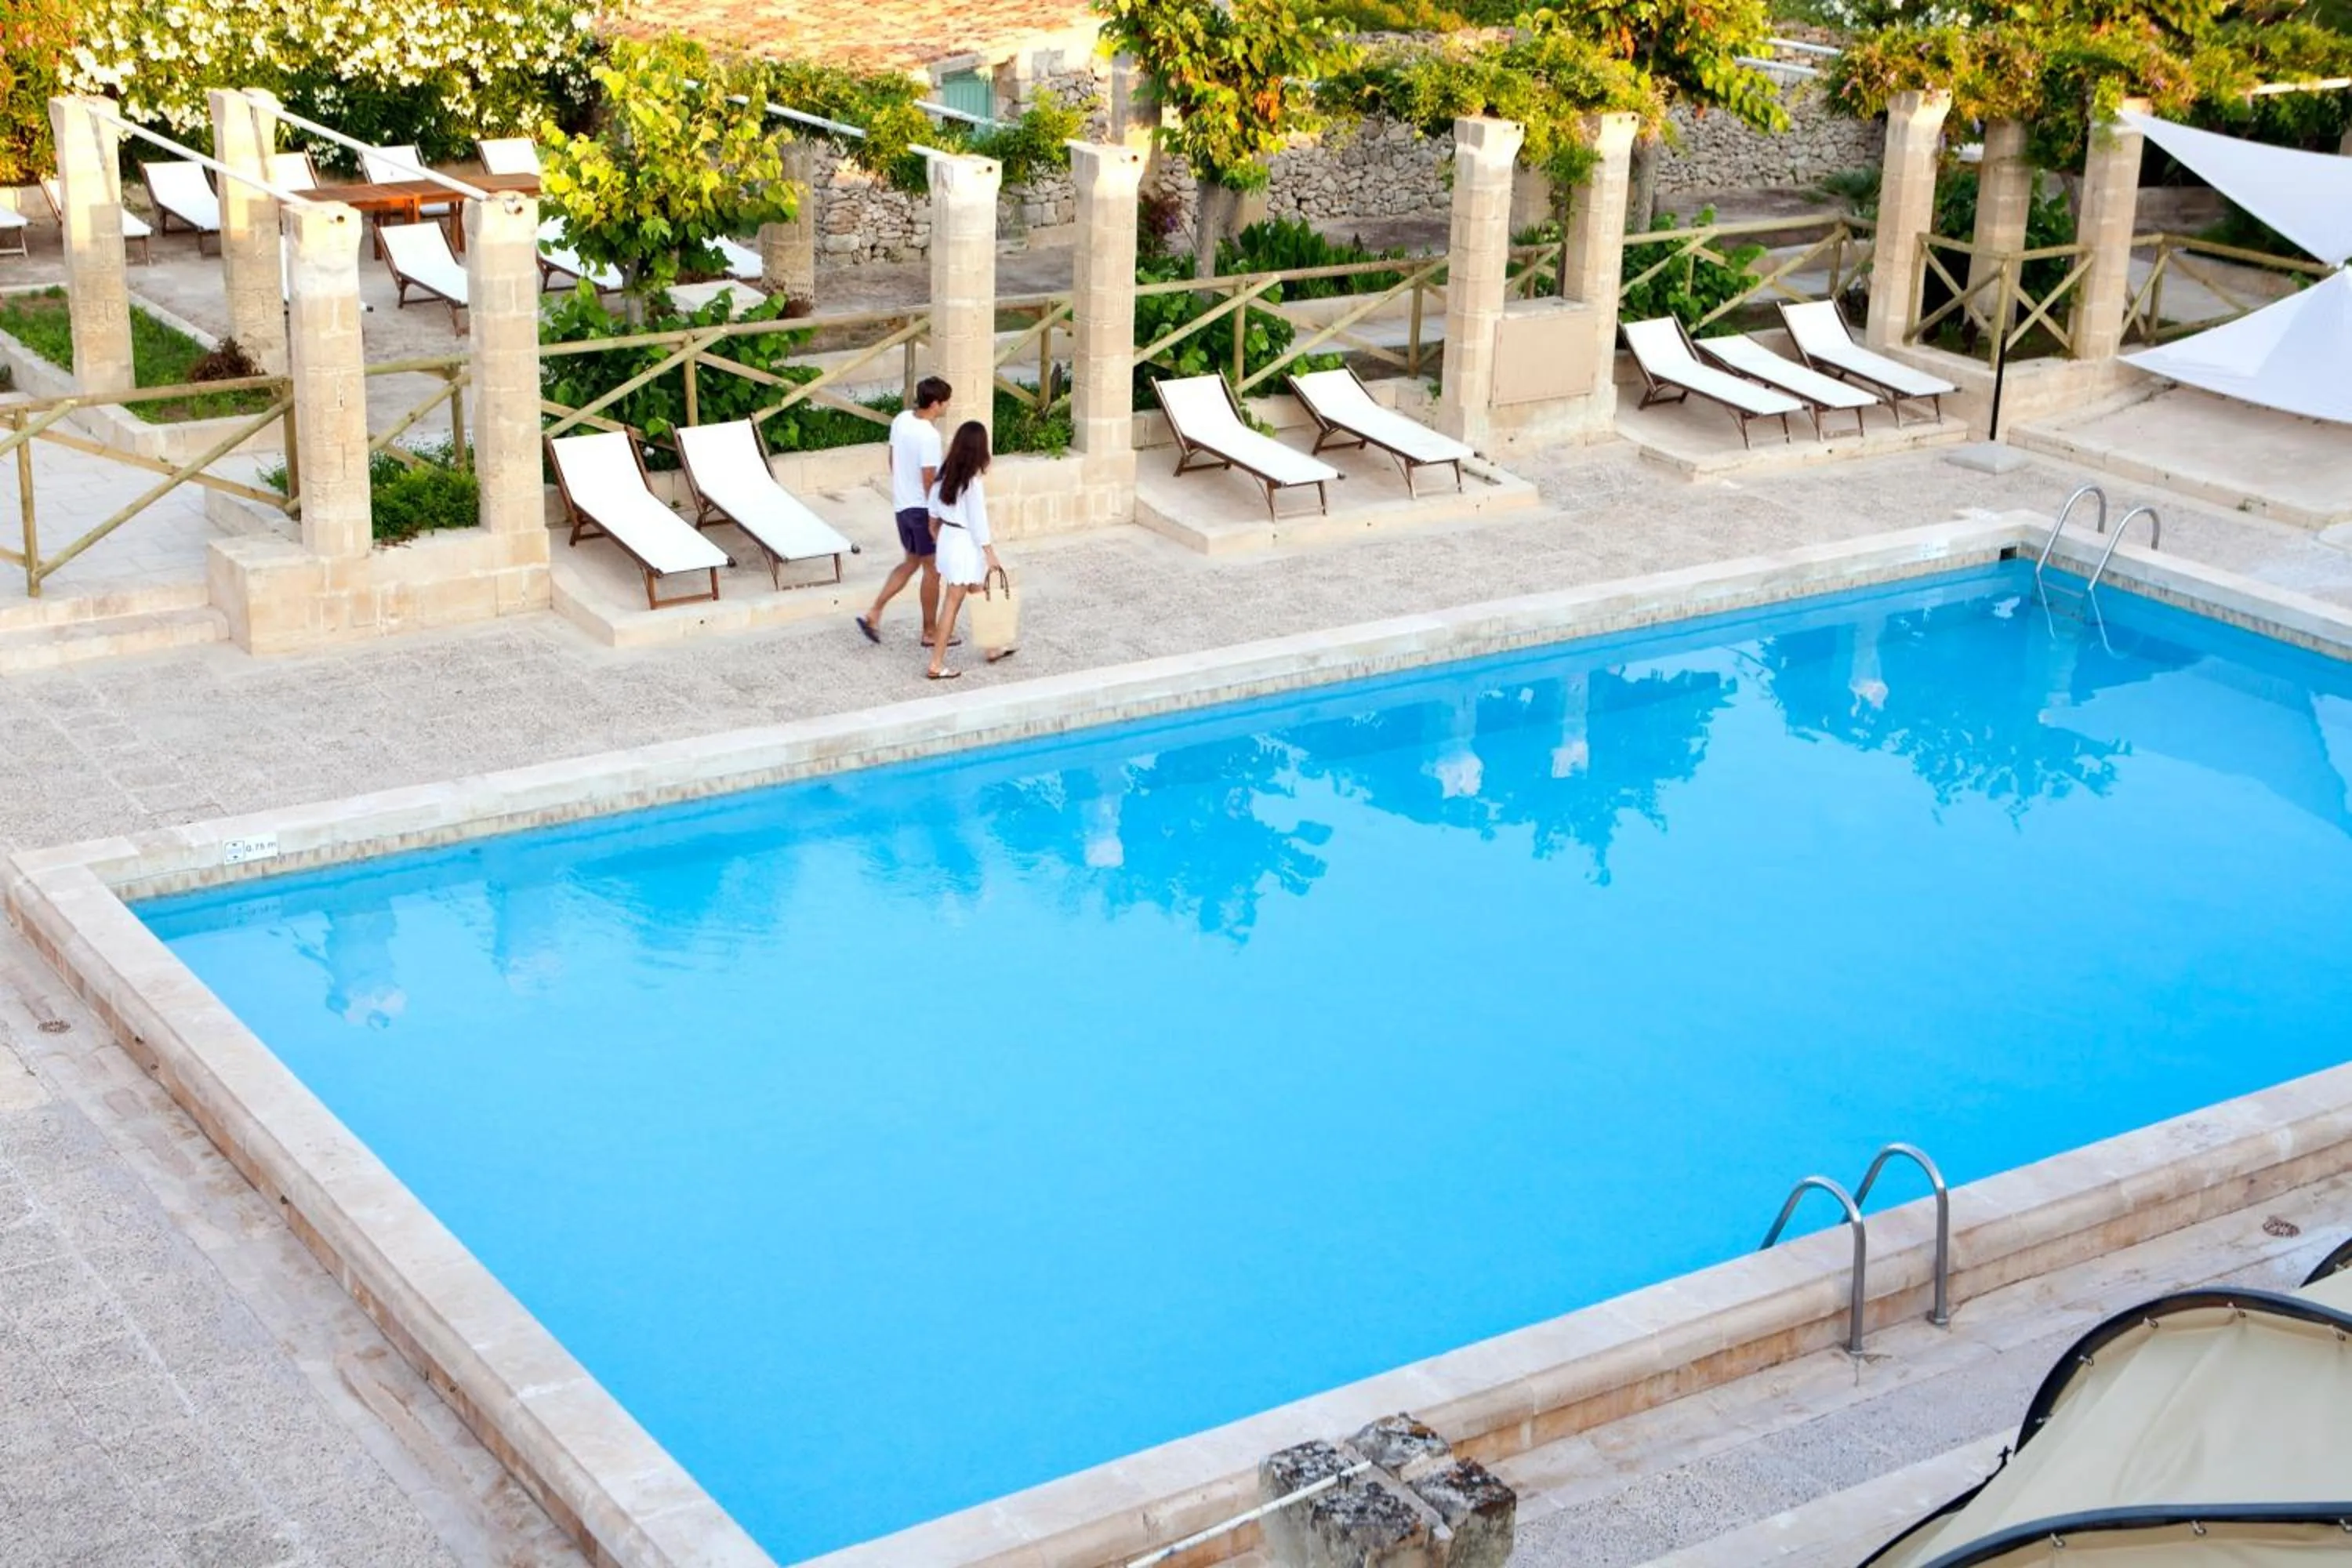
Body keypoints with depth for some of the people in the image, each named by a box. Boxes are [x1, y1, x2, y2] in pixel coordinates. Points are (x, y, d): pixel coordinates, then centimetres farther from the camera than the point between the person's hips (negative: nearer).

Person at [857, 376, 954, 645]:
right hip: (923, 508, -8)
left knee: (912, 562, 22)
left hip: (902, 504, 8)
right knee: (932, 569, 7)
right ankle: (930, 632, 18)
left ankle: (873, 615, 15)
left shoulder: (901, 419, 1)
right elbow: (929, 481, -22)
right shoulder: (929, 436, -25)